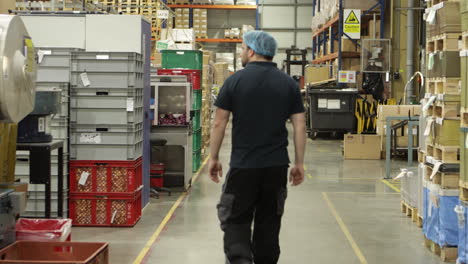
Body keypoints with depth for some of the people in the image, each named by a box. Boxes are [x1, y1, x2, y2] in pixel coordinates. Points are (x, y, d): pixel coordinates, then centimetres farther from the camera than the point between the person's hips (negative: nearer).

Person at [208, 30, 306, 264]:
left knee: (236, 219, 4)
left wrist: (214, 158, 6)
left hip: (243, 165, -3)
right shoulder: (289, 84, 4)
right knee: (269, 222, 13)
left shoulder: (235, 81, -3)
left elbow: (219, 123, -3)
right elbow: (300, 125, 2)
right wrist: (299, 163, 8)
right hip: (277, 165, 3)